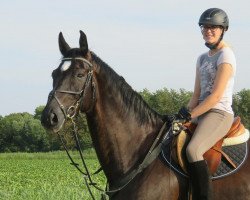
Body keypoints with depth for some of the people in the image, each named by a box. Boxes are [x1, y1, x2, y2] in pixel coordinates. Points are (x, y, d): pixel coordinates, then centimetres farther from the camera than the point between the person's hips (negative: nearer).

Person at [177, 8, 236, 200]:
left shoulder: (226, 56, -9)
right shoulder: (203, 58, 18)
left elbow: (216, 96, -16)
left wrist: (190, 115, -15)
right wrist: (185, 112, -2)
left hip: (220, 114, -10)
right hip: (203, 114, 10)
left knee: (193, 150, -32)